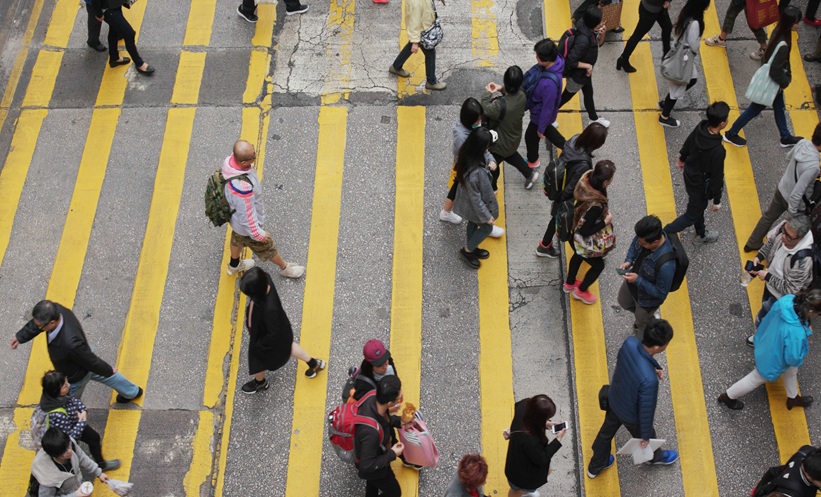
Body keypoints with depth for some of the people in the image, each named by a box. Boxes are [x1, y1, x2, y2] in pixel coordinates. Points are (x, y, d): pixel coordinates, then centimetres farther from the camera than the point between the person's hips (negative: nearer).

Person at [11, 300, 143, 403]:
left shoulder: (70, 343, -50)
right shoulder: (57, 310, -30)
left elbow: (91, 361, -31)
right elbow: (36, 323, -4)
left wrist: (107, 371, -14)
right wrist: (20, 336, 3)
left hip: (75, 377, -8)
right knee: (104, 375, 34)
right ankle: (132, 392, 60)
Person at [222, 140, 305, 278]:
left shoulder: (231, 160, -24)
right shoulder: (242, 186, -48)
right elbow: (247, 215, -32)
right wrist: (259, 234, -15)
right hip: (247, 226, -7)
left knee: (237, 239, 35)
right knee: (267, 247, 22)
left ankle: (234, 265, 64)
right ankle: (285, 268, 50)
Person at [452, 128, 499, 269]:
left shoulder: (466, 154, -21)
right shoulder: (475, 172, -44)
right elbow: (475, 197, -30)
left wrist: (490, 162, -5)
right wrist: (486, 216, -20)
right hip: (475, 205, -8)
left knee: (473, 223, 33)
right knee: (486, 228, 22)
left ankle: (471, 248, 58)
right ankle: (467, 250, 42)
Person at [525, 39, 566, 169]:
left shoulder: (550, 83, -45)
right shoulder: (554, 60, -21)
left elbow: (547, 108, -30)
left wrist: (540, 129, -15)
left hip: (540, 114, -7)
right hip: (540, 108, 7)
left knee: (531, 136, 23)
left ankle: (532, 161, 53)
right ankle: (566, 146, 56)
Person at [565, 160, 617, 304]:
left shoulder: (587, 181, -22)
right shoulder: (596, 205, -42)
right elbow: (585, 231, -31)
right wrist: (606, 221, -21)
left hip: (573, 232, 7)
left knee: (578, 256, 36)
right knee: (598, 265, 23)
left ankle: (569, 284, 61)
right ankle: (580, 291, 47)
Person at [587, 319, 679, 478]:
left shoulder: (629, 343, -29)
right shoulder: (649, 380, -45)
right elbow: (646, 409, -27)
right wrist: (645, 435, -10)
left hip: (614, 400, 5)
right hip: (631, 415, -5)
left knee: (606, 432, 30)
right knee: (647, 436, 29)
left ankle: (595, 466, 56)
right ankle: (655, 457, 64)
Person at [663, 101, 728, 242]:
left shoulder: (701, 127, -20)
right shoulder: (718, 151, -39)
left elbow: (688, 143, 1)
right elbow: (717, 177, -26)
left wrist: (682, 158, 23)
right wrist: (716, 200, -11)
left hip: (690, 174, 7)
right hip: (700, 184, -7)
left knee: (698, 206, 30)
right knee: (692, 215, 16)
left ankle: (701, 234, 55)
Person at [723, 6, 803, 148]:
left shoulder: (778, 31, -10)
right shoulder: (783, 45, -37)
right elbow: (775, 71, -31)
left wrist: (787, 75, 10)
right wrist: (786, 82, -12)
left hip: (772, 80, 9)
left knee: (779, 108, 25)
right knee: (755, 109, 13)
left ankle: (786, 138, 45)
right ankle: (731, 134, 31)